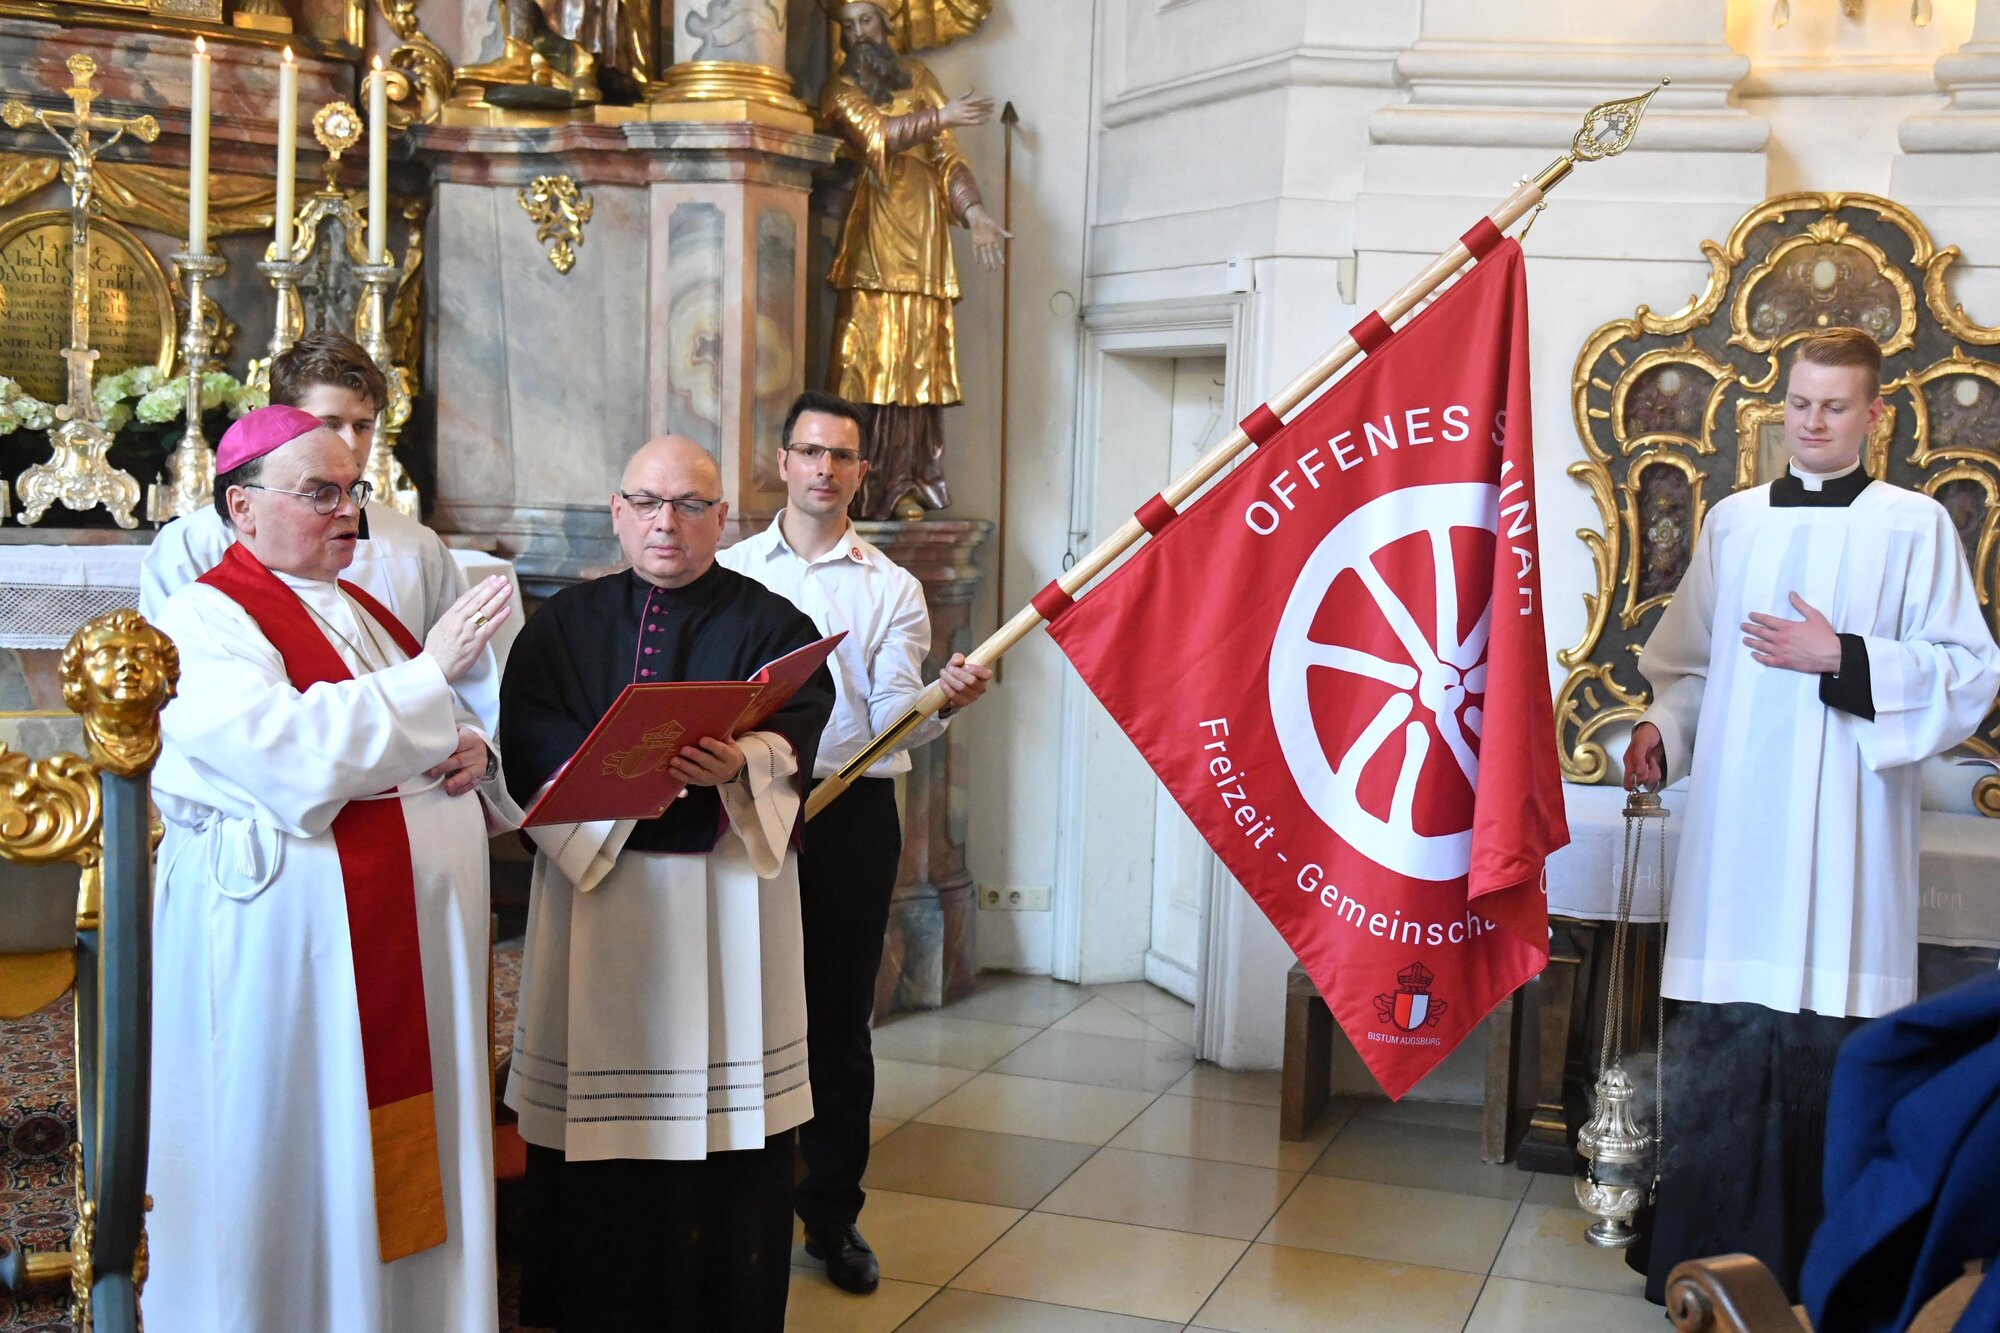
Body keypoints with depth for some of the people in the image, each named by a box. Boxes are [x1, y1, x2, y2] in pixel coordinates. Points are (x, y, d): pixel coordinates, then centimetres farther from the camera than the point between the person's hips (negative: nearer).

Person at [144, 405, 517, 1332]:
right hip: (282, 944, -7)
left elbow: (441, 733, 22)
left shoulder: (360, 612, 16)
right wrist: (430, 675, -22)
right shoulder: (205, 622, -8)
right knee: (298, 1172, 2)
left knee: (409, 1149, 11)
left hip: (414, 937, 7)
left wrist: (472, 750, -1)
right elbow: (293, 752, -24)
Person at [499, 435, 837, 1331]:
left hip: (727, 893, -1)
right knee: (596, 1118, 3)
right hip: (594, 888, 2)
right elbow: (526, 741, -3)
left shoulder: (769, 624, 7)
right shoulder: (563, 625, 12)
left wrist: (740, 762, -32)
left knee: (725, 1106, -1)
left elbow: (798, 726, -10)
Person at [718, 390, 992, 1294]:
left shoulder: (892, 590, 6)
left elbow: (891, 714, -6)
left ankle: (833, 1215, 18)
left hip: (852, 815, 0)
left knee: (839, 1017, 6)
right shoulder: (729, 572, 7)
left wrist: (940, 700, -27)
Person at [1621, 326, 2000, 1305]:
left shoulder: (1916, 526, 3)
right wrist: (1662, 728, -1)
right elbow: (1689, 659, 17)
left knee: (1831, 1047, -2)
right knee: (1718, 1044, 4)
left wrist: (1841, 659, -13)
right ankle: (1707, 1248, 15)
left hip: (1845, 835, -3)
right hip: (1734, 825, 3)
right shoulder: (1732, 522, 13)